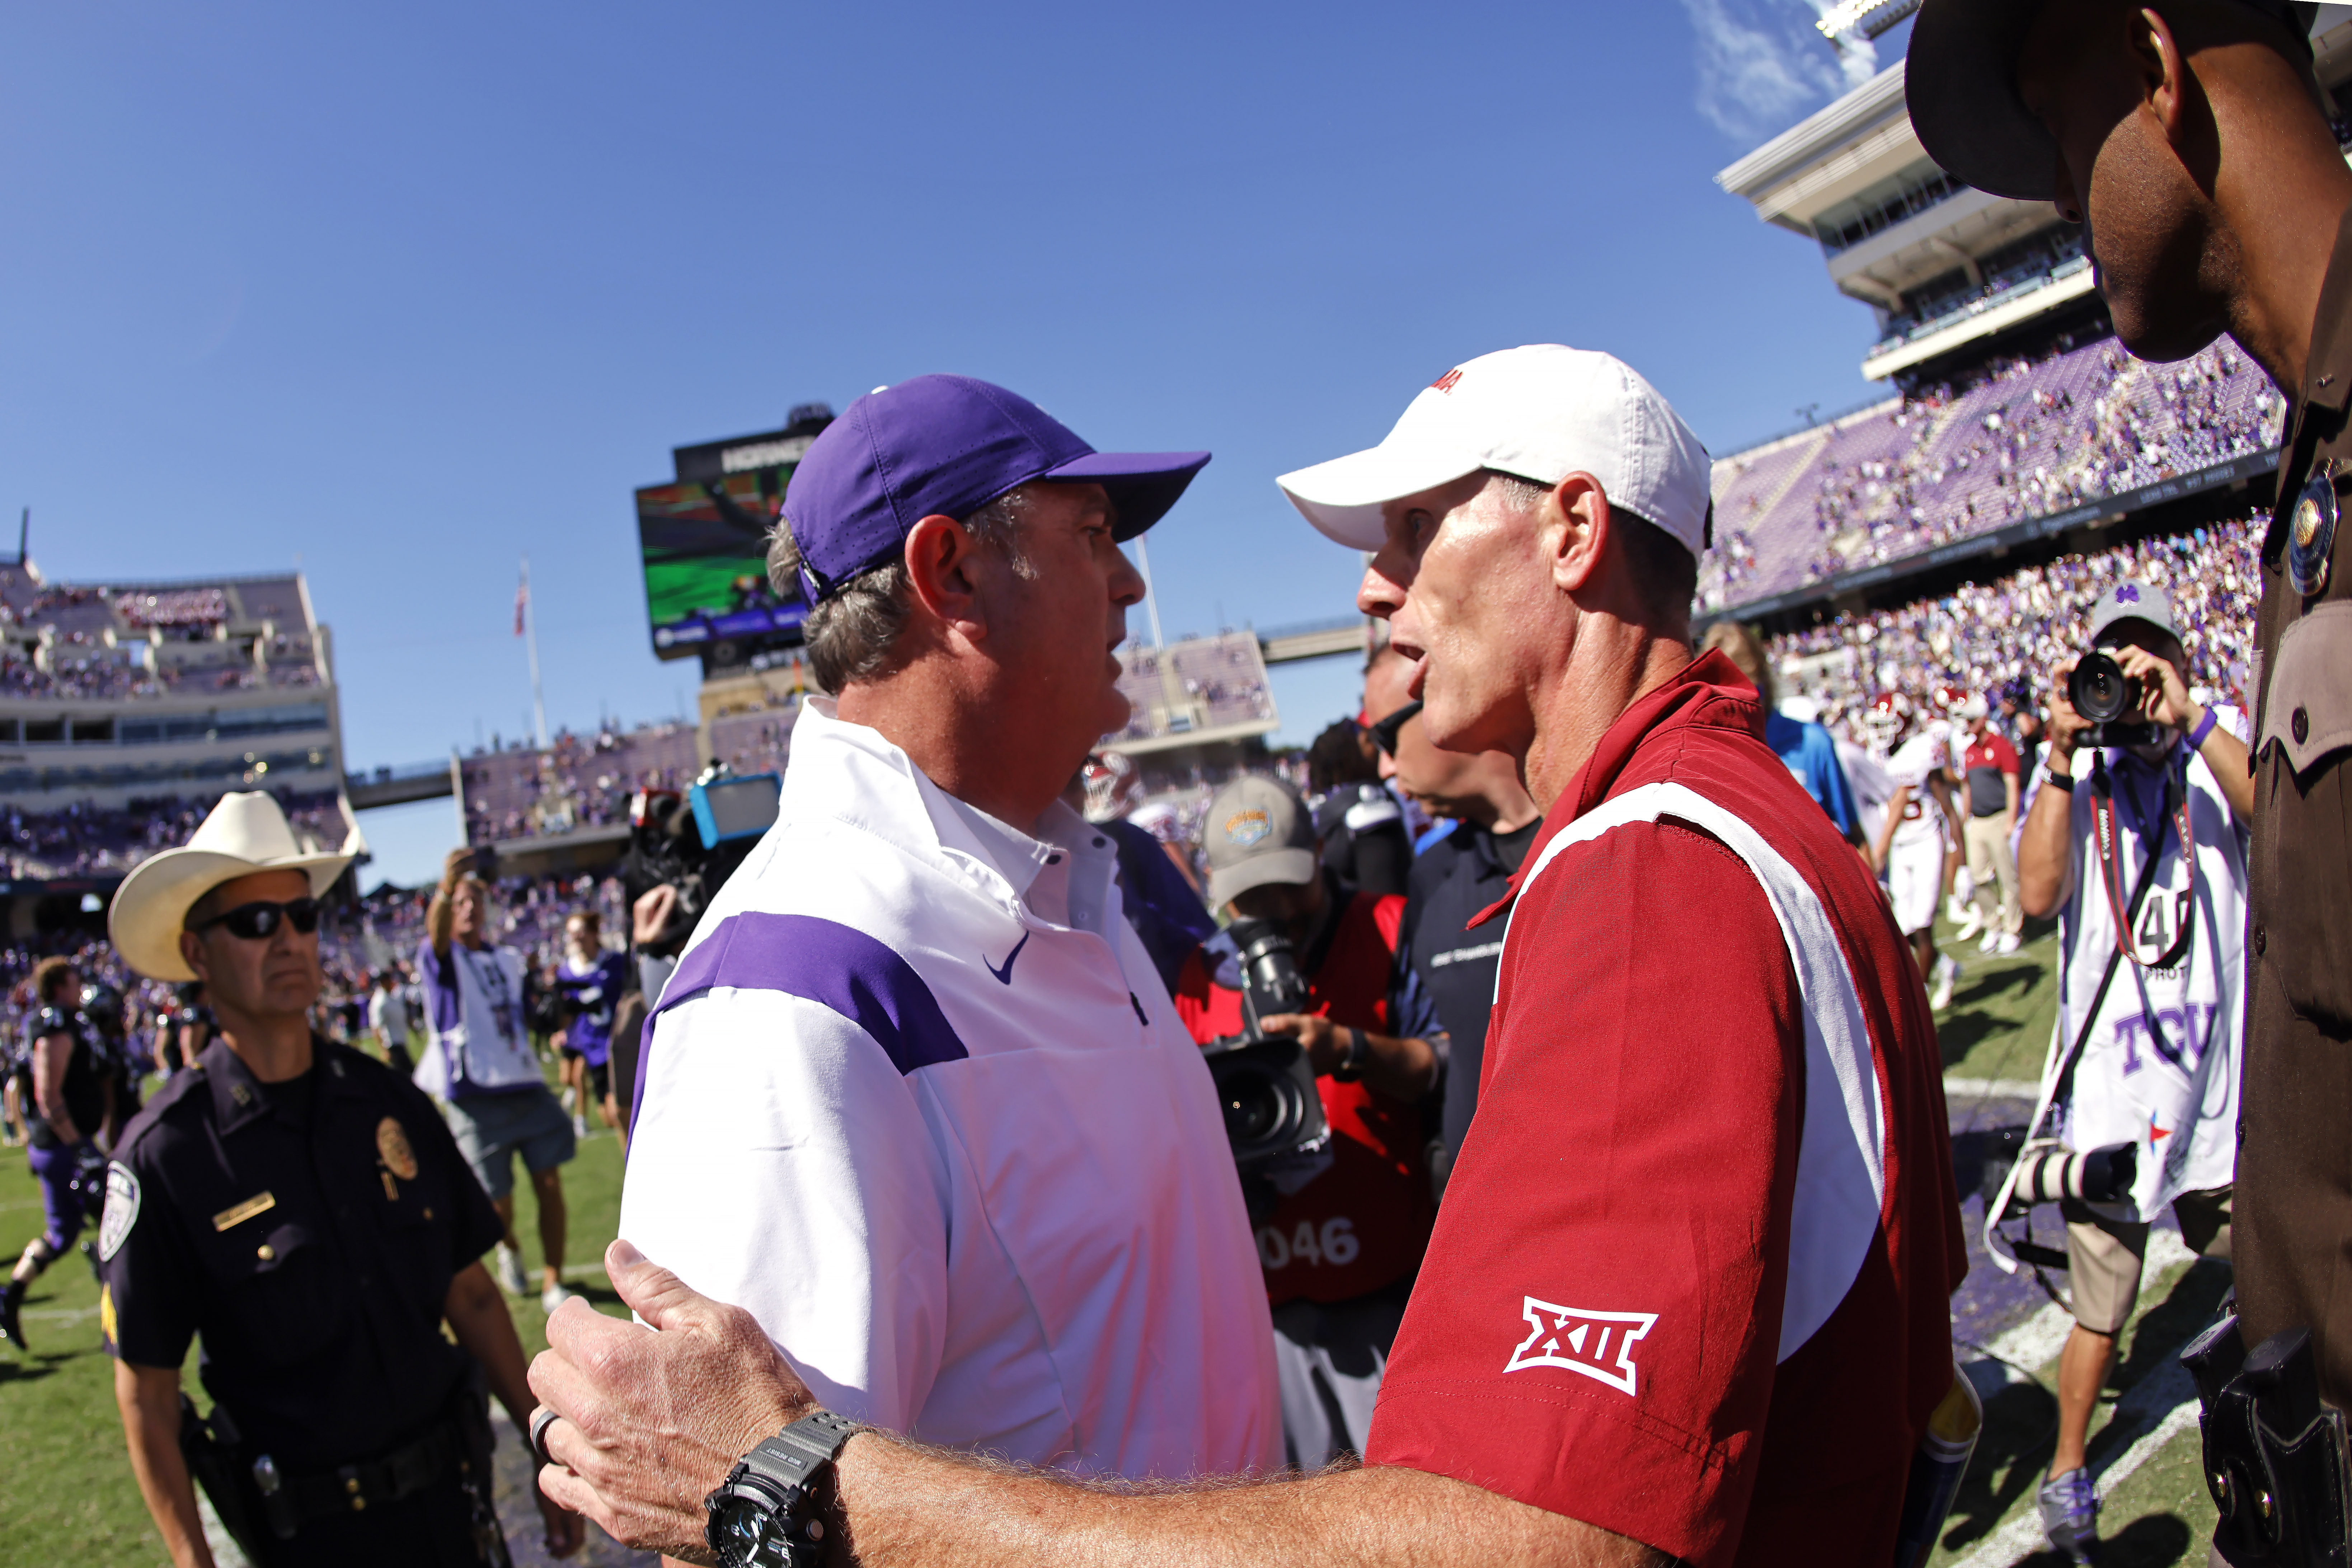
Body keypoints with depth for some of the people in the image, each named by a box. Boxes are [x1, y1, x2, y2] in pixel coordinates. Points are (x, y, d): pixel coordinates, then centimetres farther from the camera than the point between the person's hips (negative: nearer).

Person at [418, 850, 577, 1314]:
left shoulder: (509, 960, 16)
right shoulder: (438, 958, -3)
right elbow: (436, 933, -29)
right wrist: (448, 884, -48)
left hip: (526, 1086, 4)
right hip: (475, 1097, -4)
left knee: (550, 1186, -2)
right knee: (499, 1203, 3)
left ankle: (553, 1284, 10)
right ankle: (509, 1249, 36)